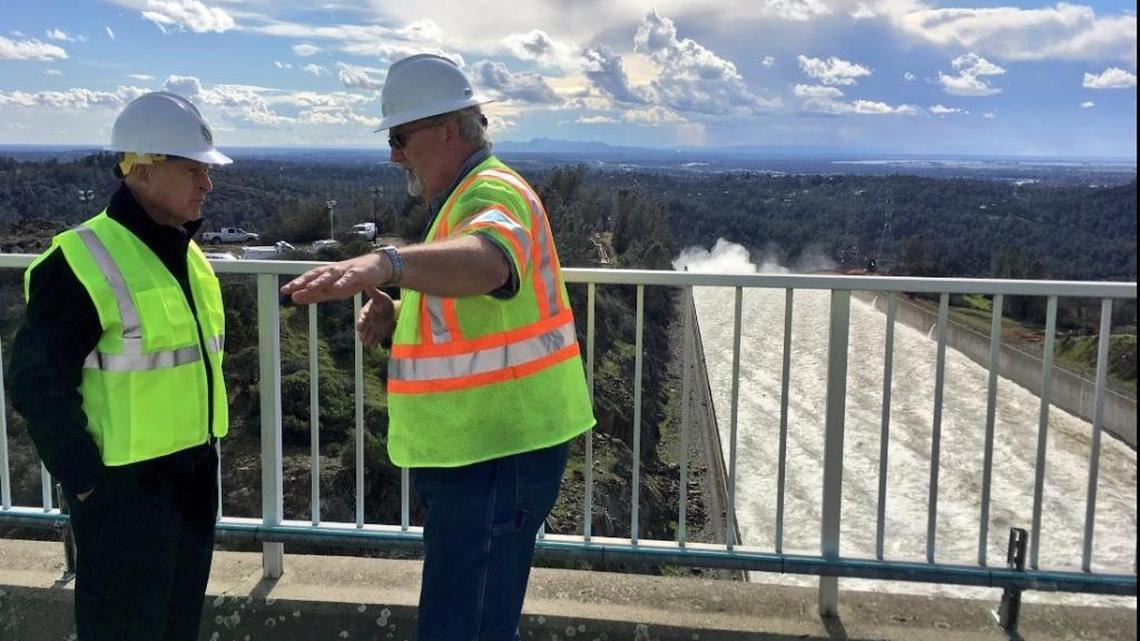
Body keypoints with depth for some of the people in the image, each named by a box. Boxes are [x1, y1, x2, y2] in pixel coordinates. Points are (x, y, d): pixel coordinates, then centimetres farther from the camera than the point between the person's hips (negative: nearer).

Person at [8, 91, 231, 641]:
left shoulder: (186, 255, 8)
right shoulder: (84, 263, -18)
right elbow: (37, 386, -18)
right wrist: (87, 483, -17)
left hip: (194, 480, 8)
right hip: (124, 491, -8)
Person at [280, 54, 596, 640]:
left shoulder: (494, 194, -18)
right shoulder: (465, 197, 16)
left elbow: (484, 263, -43)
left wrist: (384, 263, -60)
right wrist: (396, 316, 2)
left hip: (497, 458, -11)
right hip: (476, 452, 11)